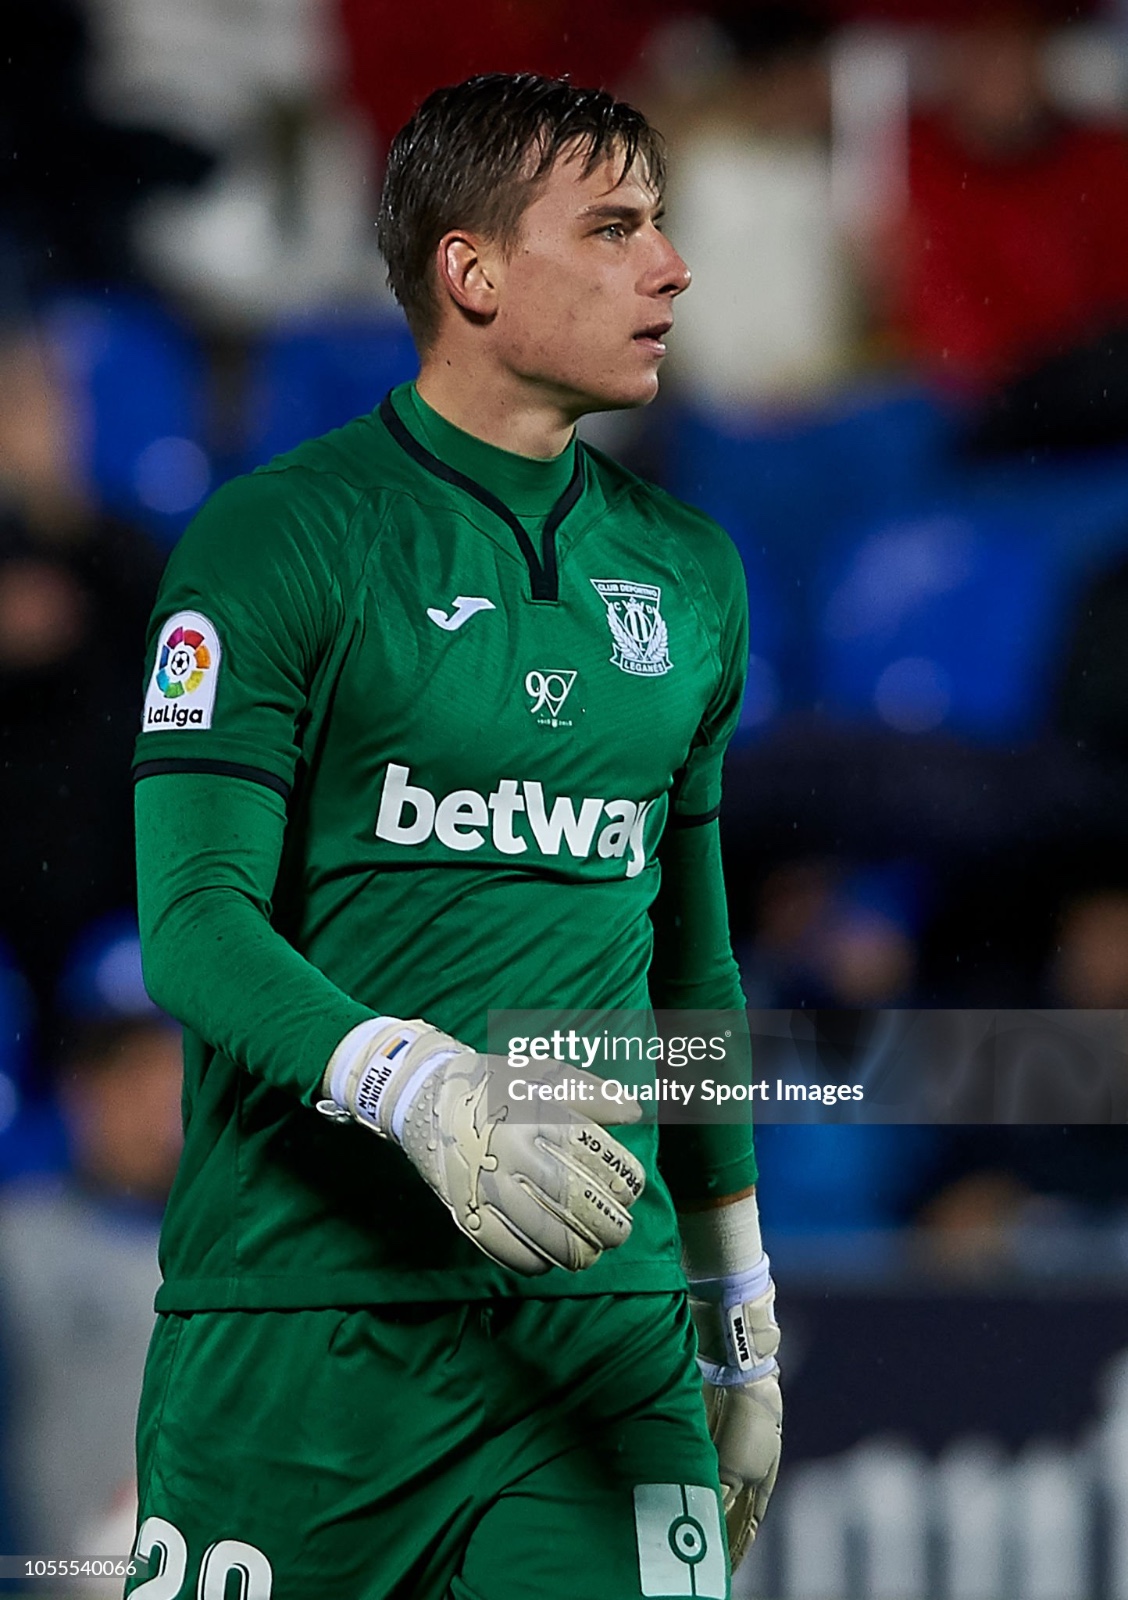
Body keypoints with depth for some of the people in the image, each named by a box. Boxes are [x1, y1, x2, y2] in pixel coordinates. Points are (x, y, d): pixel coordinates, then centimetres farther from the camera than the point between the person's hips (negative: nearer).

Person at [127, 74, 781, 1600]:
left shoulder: (689, 572, 15)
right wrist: (419, 1087, -29)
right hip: (299, 1319, -4)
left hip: (600, 1326, 4)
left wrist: (739, 1318, 25)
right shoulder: (275, 542, -4)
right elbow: (194, 924, -11)